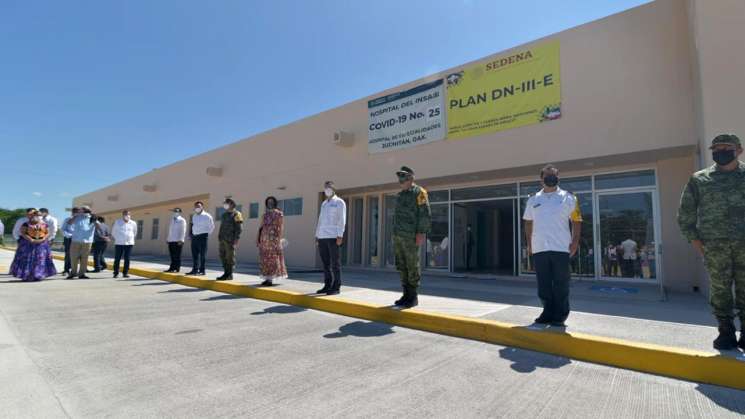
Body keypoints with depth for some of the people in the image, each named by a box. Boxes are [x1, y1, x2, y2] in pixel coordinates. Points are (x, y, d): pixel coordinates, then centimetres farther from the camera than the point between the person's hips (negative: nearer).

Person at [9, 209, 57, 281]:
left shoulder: (44, 224, 6)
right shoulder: (26, 224, 0)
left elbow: (47, 233, 5)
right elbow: (22, 233, -7)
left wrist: (42, 240, -12)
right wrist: (31, 240, -18)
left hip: (41, 244, 2)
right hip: (28, 244, -2)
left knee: (40, 259, 0)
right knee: (27, 259, -2)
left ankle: (38, 275, 6)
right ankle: (26, 276, 6)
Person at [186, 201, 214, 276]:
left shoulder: (207, 216, -4)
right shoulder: (193, 216, 13)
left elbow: (212, 227, 1)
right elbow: (191, 225, 22)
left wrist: (207, 234, 0)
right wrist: (190, 234, 10)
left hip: (202, 236, -6)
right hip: (194, 236, 6)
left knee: (202, 254, -2)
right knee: (194, 254, 8)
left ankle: (202, 270, 2)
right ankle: (195, 269, 16)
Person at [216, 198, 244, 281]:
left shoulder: (236, 214, -5)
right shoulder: (224, 215, 20)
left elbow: (239, 228, -11)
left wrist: (236, 240, -16)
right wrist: (219, 237, 14)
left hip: (230, 240, -8)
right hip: (223, 240, 8)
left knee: (230, 257, -4)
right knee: (223, 256, 9)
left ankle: (229, 275, 2)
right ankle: (226, 273, 18)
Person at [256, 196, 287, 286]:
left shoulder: (279, 214, -2)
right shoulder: (265, 215, 15)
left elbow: (281, 227, -9)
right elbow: (261, 228, 15)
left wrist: (279, 239, -18)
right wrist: (257, 239, 7)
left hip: (273, 239, -6)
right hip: (265, 239, 6)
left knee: (273, 259, -7)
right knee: (265, 259, 6)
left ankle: (271, 280, -5)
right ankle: (267, 279, 12)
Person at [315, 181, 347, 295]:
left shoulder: (339, 202, 0)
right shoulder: (324, 204, 21)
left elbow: (342, 220, -8)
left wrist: (340, 236, -18)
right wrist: (317, 236, 15)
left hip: (333, 237, -7)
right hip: (322, 237, 7)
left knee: (335, 263, -4)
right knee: (325, 263, 8)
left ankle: (336, 287, -1)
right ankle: (327, 286, 14)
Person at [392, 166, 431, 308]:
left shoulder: (419, 192, -5)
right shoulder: (401, 195, 20)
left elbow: (425, 214, -12)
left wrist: (422, 233, -20)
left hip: (411, 236, -8)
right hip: (398, 235, 8)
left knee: (412, 266, -4)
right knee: (402, 266, 8)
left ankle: (413, 297, 3)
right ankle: (406, 295, 16)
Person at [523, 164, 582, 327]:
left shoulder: (568, 198, 2)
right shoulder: (533, 199, 10)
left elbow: (576, 221, 3)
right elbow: (528, 222, 16)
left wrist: (575, 242, -5)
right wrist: (529, 243, 10)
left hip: (561, 248, -3)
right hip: (539, 249, 3)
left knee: (561, 285, 2)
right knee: (543, 285, 9)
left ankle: (559, 316, 12)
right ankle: (548, 313, 22)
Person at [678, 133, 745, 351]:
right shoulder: (699, 179, 8)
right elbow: (685, 213, 8)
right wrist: (694, 239, 0)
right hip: (715, 245, 0)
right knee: (720, 290, 4)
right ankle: (726, 333, 13)